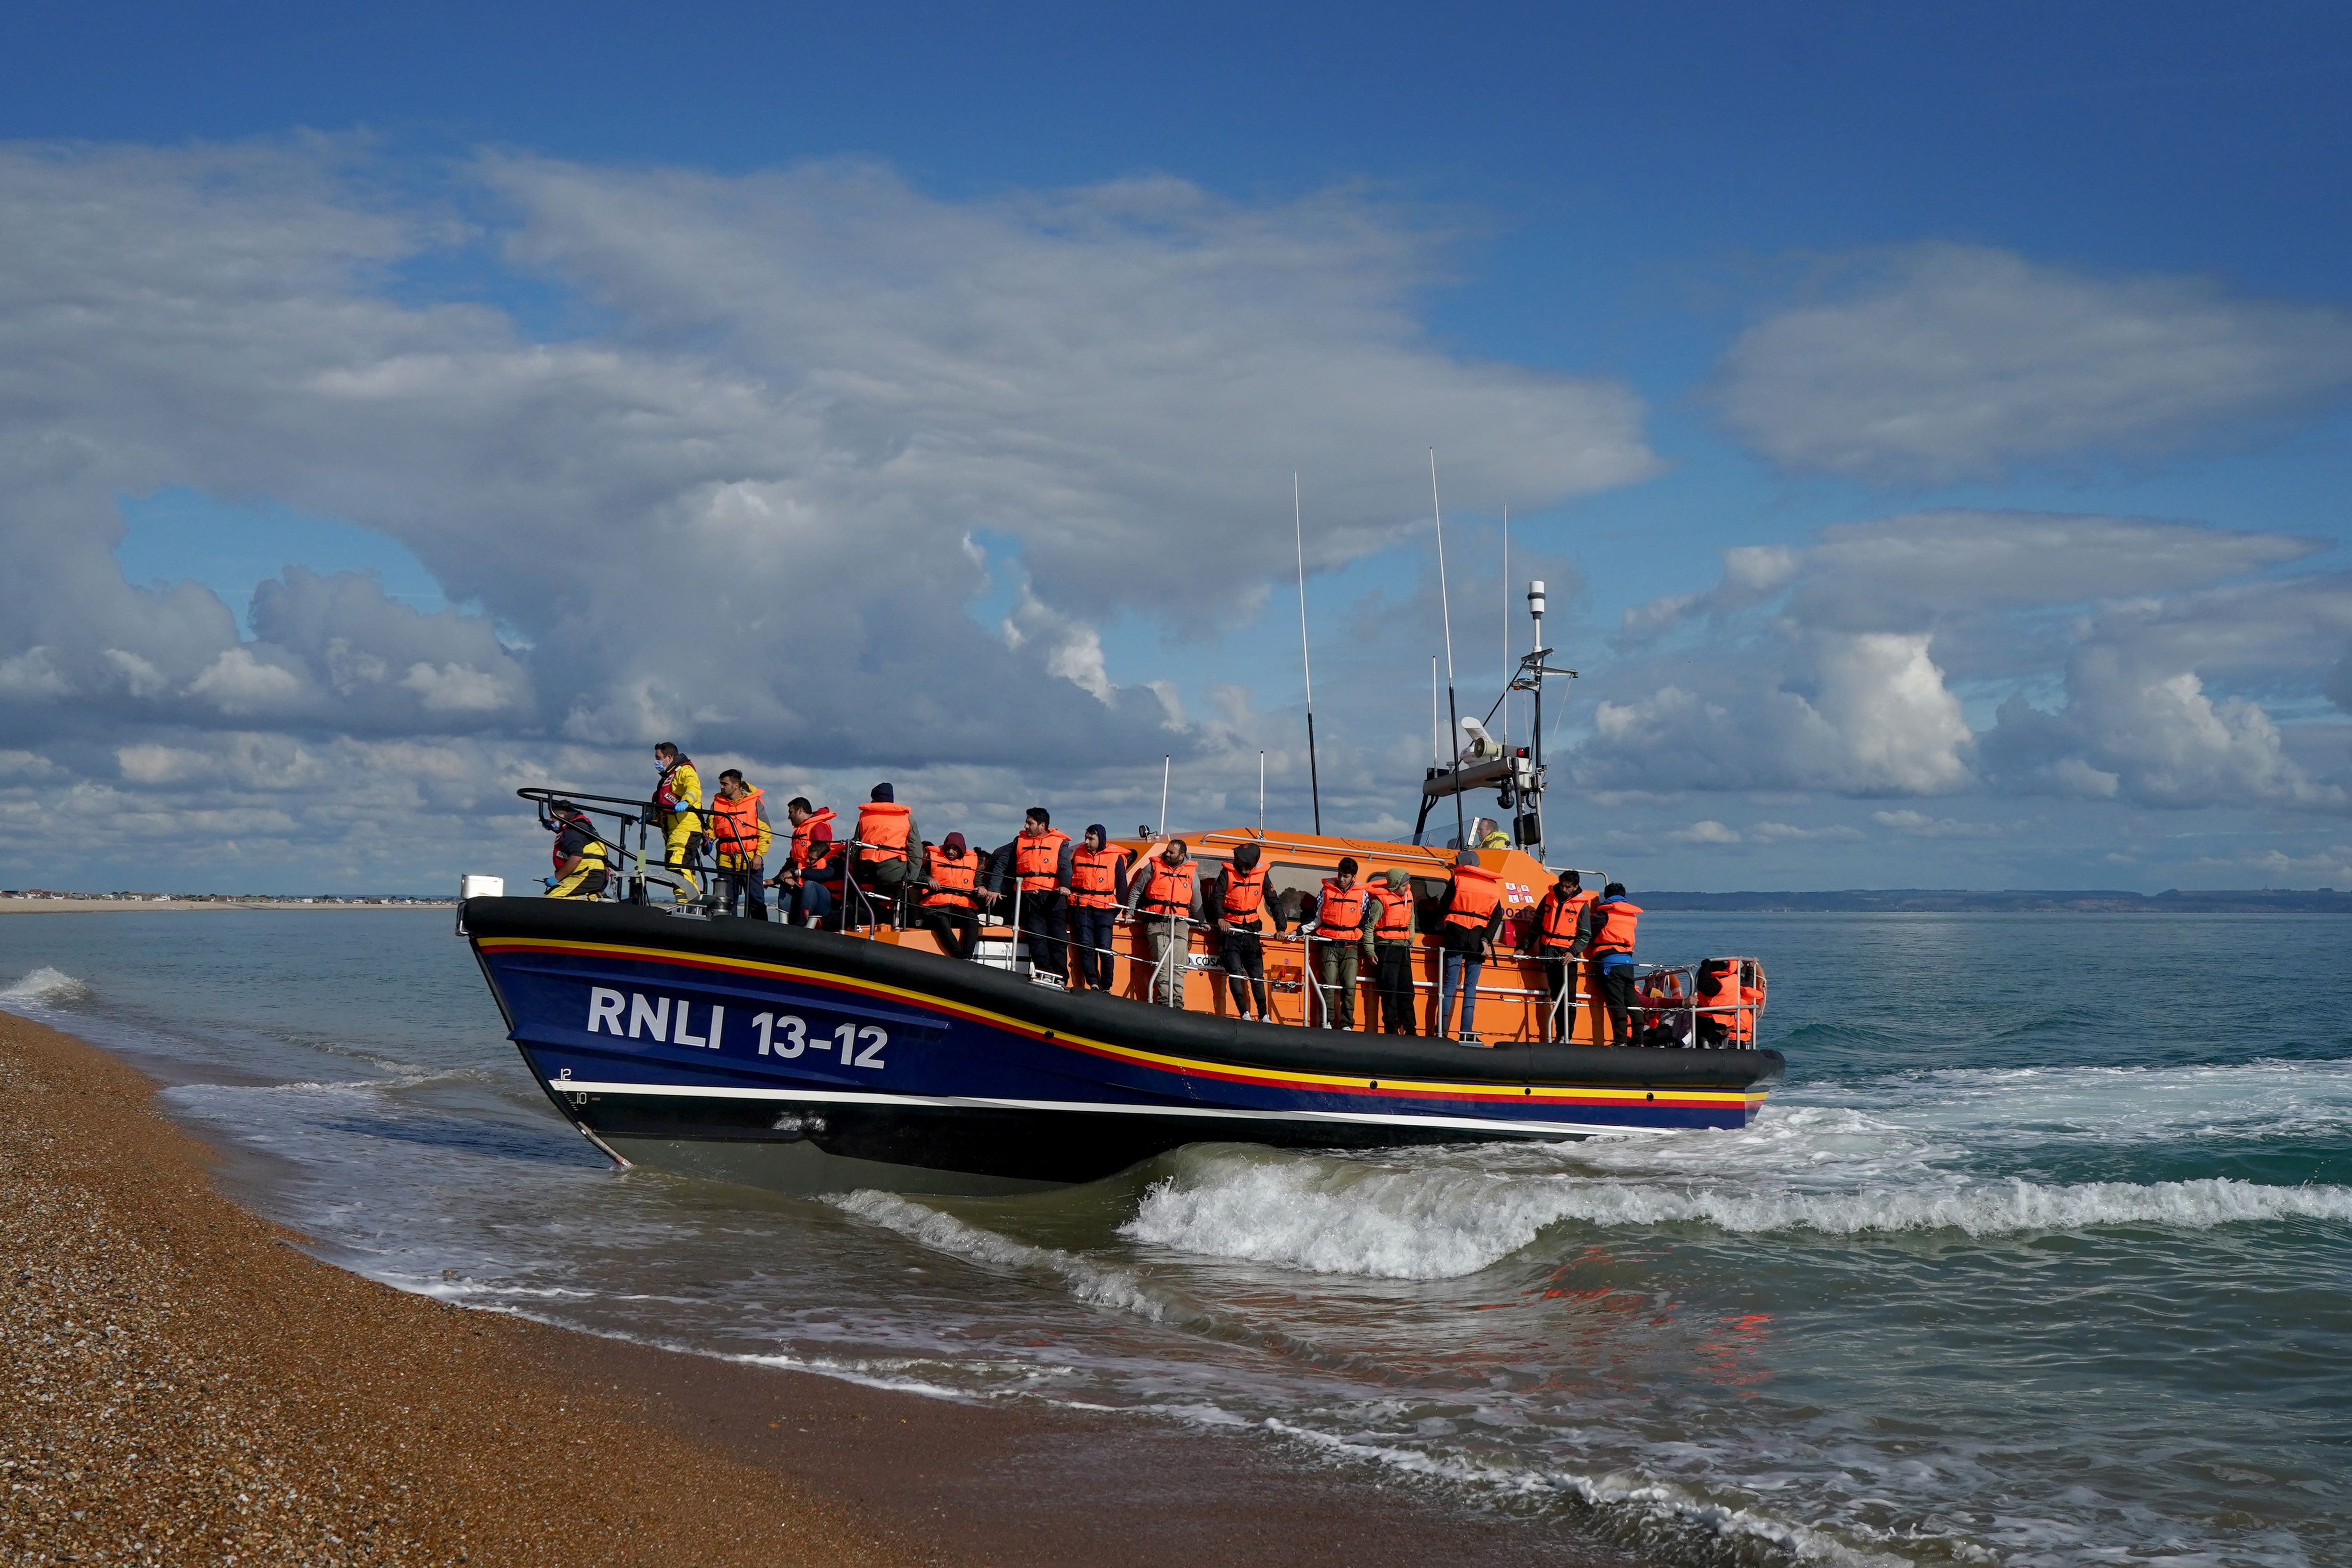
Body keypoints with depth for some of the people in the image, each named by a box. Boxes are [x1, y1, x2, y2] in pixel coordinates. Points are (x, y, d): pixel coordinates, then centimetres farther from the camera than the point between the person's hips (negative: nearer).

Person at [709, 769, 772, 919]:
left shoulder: (754, 802, 1)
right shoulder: (717, 803, 11)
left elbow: (766, 833, 0)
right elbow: (711, 829, 17)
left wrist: (759, 855, -9)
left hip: (751, 862, -3)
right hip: (726, 862, 4)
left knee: (757, 901, -3)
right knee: (727, 903, 4)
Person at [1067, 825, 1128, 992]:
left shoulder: (1116, 857, 3)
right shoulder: (1078, 854, 12)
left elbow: (1122, 885, 7)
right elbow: (1069, 878, 20)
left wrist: (1116, 910, 4)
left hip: (1105, 910, -3)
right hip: (1081, 908, 3)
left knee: (1105, 950, -6)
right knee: (1086, 948, -7)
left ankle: (1106, 988, 1)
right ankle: (1094, 985, -7)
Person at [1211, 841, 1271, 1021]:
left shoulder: (1261, 875, 3)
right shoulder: (1227, 873, -4)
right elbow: (1216, 897, -13)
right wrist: (1220, 918, -30)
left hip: (1252, 931, 2)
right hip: (1230, 929, -2)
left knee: (1257, 976, 3)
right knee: (1235, 973, -10)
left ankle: (1264, 1016, 5)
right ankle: (1245, 1014, -11)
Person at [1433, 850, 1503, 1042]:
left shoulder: (1458, 880, 2)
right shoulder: (1494, 886, 12)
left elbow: (1443, 908, 2)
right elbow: (1497, 916, 2)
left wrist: (1442, 931, 15)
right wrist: (1486, 939, -3)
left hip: (1456, 933, -2)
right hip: (1478, 937, 2)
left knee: (1450, 983, -1)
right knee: (1471, 986, 6)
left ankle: (1442, 1031, -7)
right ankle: (1467, 1032, -4)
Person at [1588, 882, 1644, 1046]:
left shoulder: (1605, 912, 1)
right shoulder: (1632, 915, 18)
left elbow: (1590, 933, 0)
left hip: (1610, 960, -5)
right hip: (1628, 960, 5)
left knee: (1616, 1003, -8)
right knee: (1630, 1002, 10)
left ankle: (1620, 1041, -12)